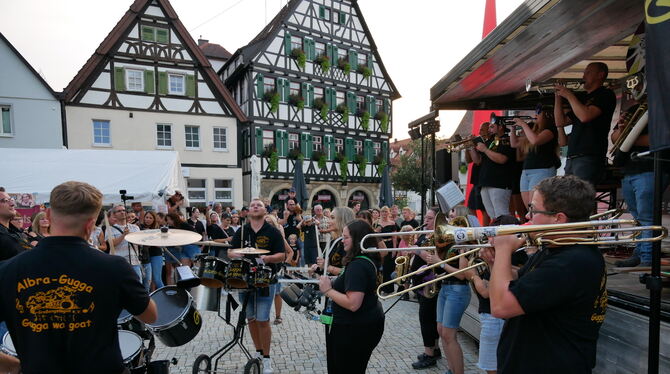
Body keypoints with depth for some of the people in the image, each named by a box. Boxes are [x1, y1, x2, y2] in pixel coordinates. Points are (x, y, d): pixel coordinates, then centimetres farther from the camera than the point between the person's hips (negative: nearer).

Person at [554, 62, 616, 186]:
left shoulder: (606, 94, 3)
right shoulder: (584, 99, 27)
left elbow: (585, 116, -15)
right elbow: (561, 121, 21)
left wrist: (569, 95, -3)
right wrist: (558, 96, 15)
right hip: (572, 159, 8)